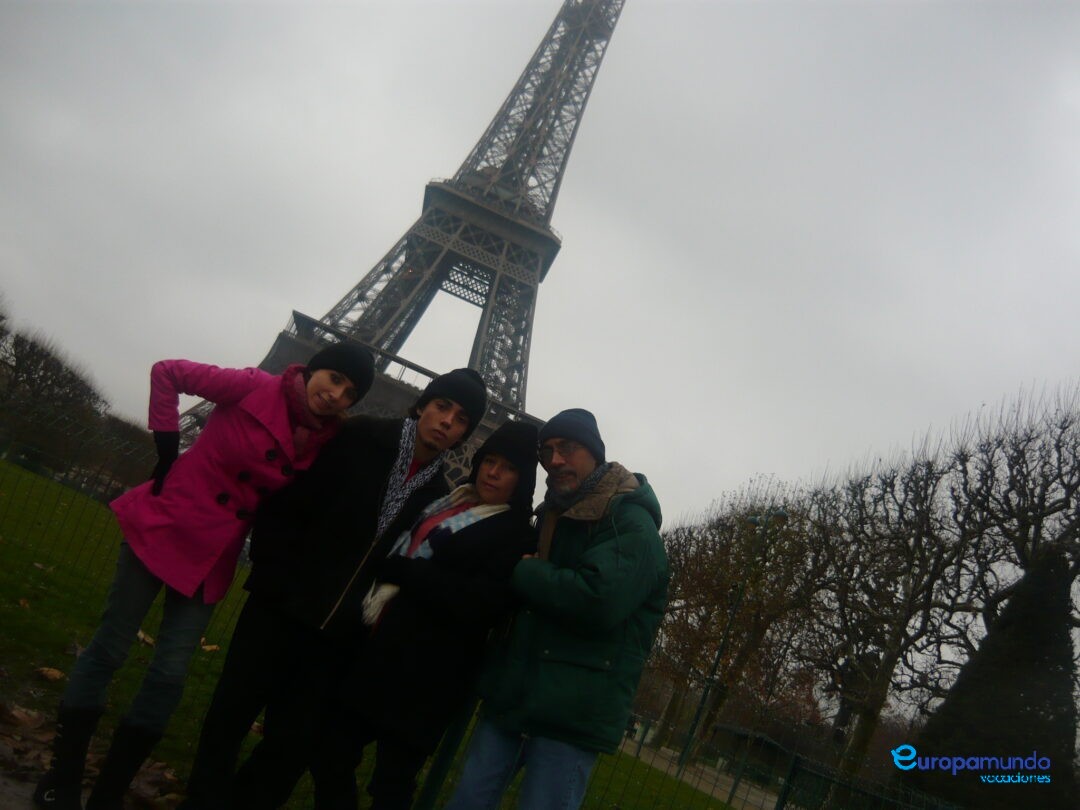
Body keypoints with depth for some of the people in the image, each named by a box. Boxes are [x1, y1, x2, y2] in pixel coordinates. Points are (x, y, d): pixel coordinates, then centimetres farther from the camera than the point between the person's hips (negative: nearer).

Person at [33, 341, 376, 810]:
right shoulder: (254, 388, -14)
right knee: (110, 648, 6)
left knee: (169, 675, 4)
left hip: (213, 557, 4)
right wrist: (167, 448, -9)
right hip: (163, 526, -3)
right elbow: (167, 373, -7)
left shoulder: (326, 444, -3)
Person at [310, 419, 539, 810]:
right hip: (376, 650, 7)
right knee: (331, 754, 8)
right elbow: (396, 550, 26)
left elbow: (479, 603, -18)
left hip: (426, 678, -6)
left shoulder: (517, 536, -5)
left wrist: (398, 570, -15)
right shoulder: (448, 503, 17)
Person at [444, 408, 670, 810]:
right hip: (512, 692, 8)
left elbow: (599, 600, -27)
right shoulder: (553, 515, 16)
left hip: (572, 712, -8)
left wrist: (520, 571, -14)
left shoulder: (632, 524, -11)